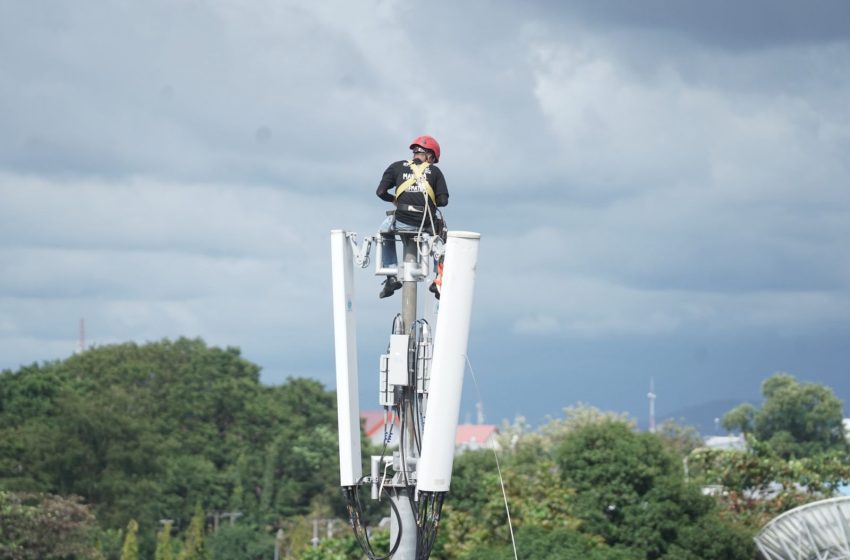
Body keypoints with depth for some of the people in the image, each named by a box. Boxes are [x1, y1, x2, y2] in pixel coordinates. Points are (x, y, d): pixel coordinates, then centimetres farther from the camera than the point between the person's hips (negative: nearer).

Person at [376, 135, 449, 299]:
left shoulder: (397, 167, 13)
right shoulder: (435, 171, 13)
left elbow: (381, 192, 6)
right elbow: (443, 200, 5)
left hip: (402, 222, 0)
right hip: (427, 224, 0)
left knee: (385, 231, 35)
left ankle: (392, 277, 23)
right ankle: (439, 281, 20)